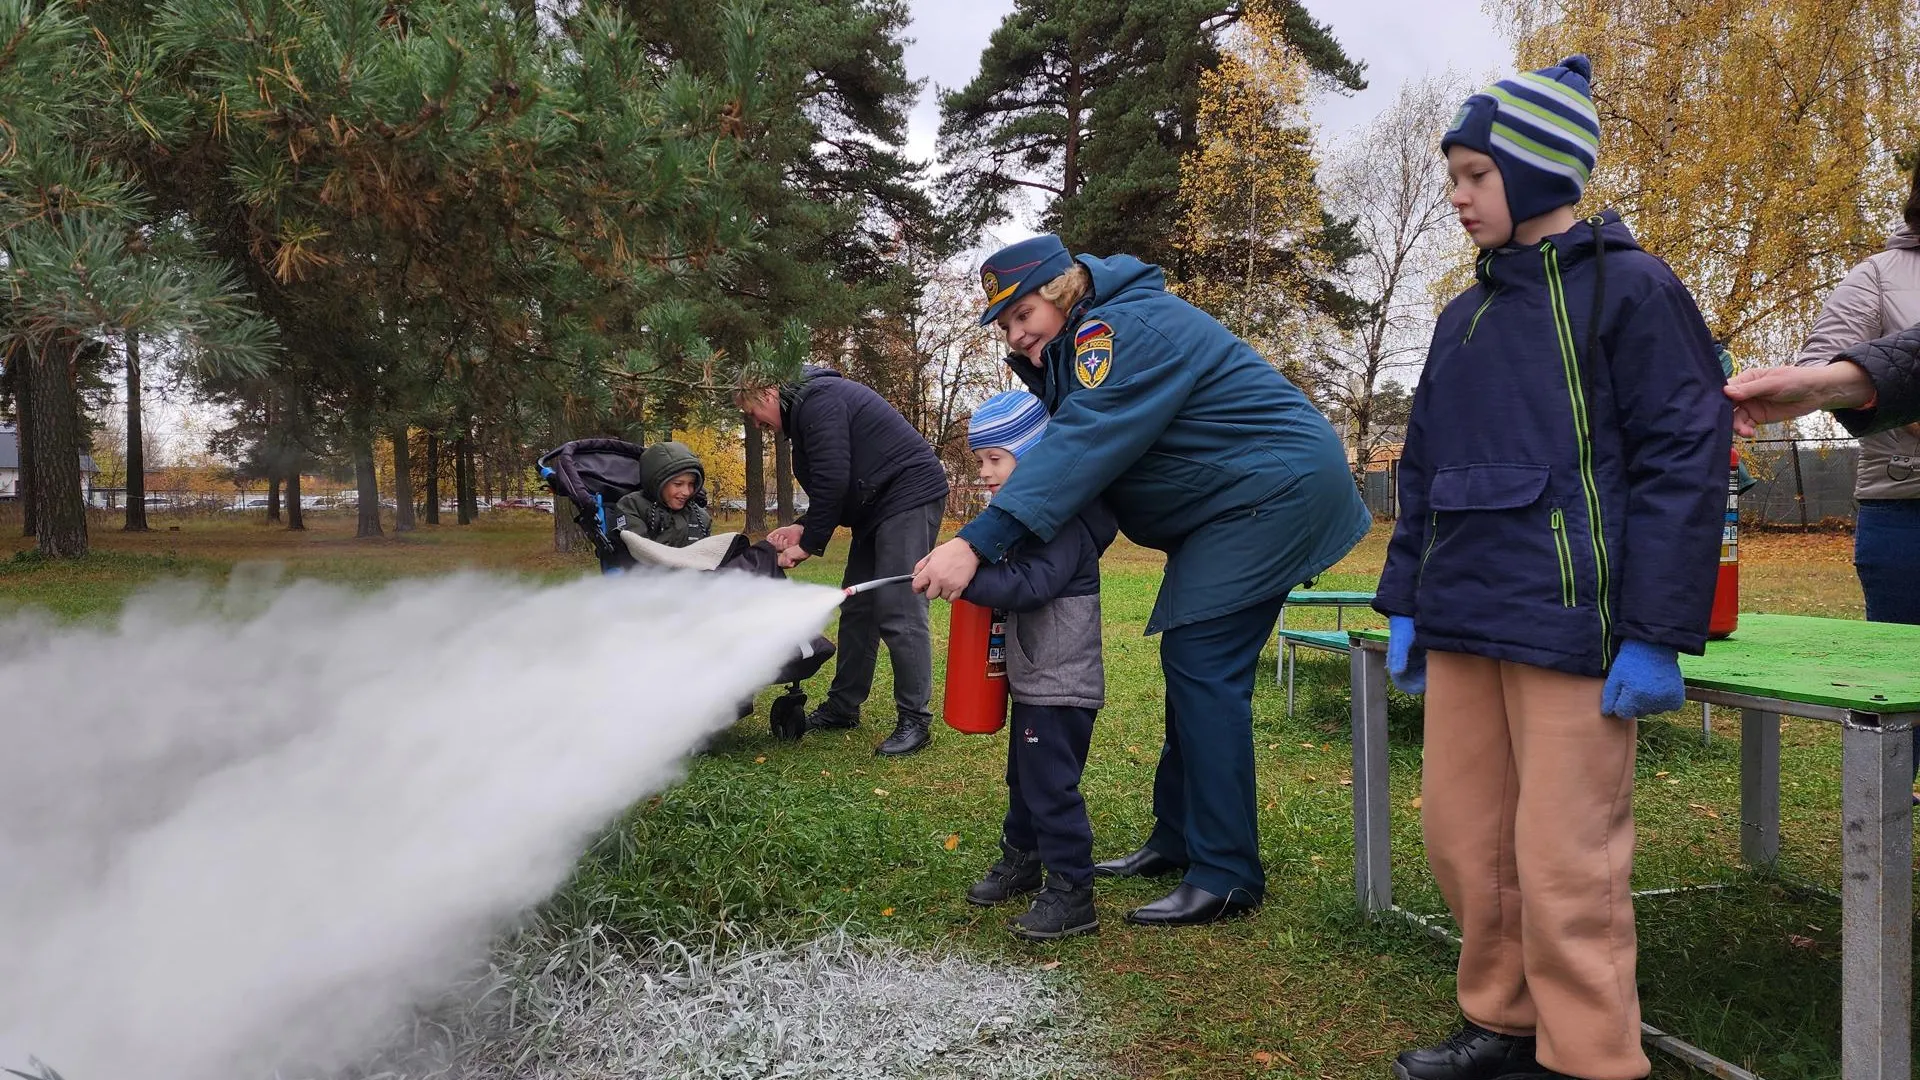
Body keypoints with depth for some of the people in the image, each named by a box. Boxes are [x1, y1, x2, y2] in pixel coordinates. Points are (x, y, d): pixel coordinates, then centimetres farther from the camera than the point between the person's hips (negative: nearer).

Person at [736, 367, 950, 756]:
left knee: (898, 613, -12)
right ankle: (843, 706, 22)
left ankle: (914, 721, -6)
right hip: (878, 506, 11)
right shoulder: (806, 410, 17)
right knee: (857, 608, 13)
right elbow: (837, 483, 21)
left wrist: (809, 544, -12)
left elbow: (832, 481, -22)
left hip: (909, 497, -11)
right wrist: (803, 527, 8)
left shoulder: (817, 401, -15)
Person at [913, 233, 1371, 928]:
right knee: (1190, 663, 12)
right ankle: (1178, 841, 22)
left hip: (1273, 488, -11)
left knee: (1202, 668, -15)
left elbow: (1084, 446, -32)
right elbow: (1073, 433, 10)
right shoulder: (1083, 342, 13)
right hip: (1231, 501, 11)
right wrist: (1039, 375, -4)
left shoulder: (1122, 328, -20)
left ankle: (1227, 876, -10)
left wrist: (978, 543, -38)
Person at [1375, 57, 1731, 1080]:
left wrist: (1656, 633, -14)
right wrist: (1406, 605, 15)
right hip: (1464, 623, 7)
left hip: (1569, 623, -7)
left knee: (1564, 862, -2)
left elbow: (1686, 459, -9)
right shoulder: (1465, 314, 15)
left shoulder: (1630, 290, -4)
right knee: (1463, 840, 11)